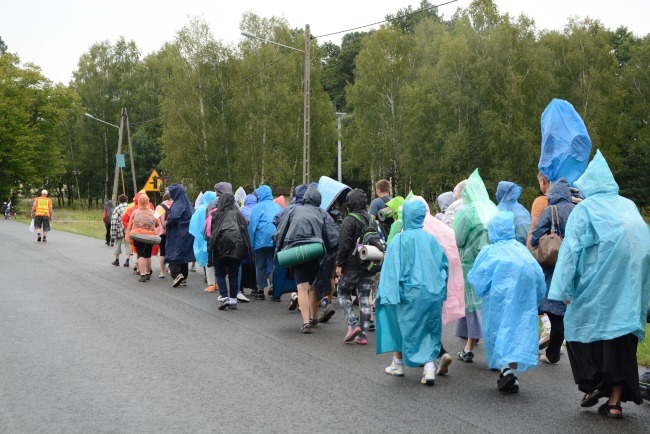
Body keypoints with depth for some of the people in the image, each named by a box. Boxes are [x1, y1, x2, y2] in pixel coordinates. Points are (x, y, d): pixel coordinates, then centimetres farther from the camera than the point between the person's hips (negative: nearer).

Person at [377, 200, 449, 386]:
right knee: (429, 331, 11)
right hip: (433, 294, 3)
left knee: (402, 326, 16)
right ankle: (429, 367, -3)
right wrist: (440, 287, 19)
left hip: (410, 295, -3)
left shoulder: (399, 240, -10)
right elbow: (444, 263, 9)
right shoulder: (430, 239, 2)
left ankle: (398, 364, 26)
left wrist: (386, 294, -12)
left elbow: (391, 268, -13)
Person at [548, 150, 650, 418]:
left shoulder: (584, 209, 2)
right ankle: (615, 400, 7)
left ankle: (593, 384, 6)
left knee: (580, 327, 13)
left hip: (599, 283, -4)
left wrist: (564, 289, -5)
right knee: (623, 336, 8)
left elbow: (572, 248, -4)